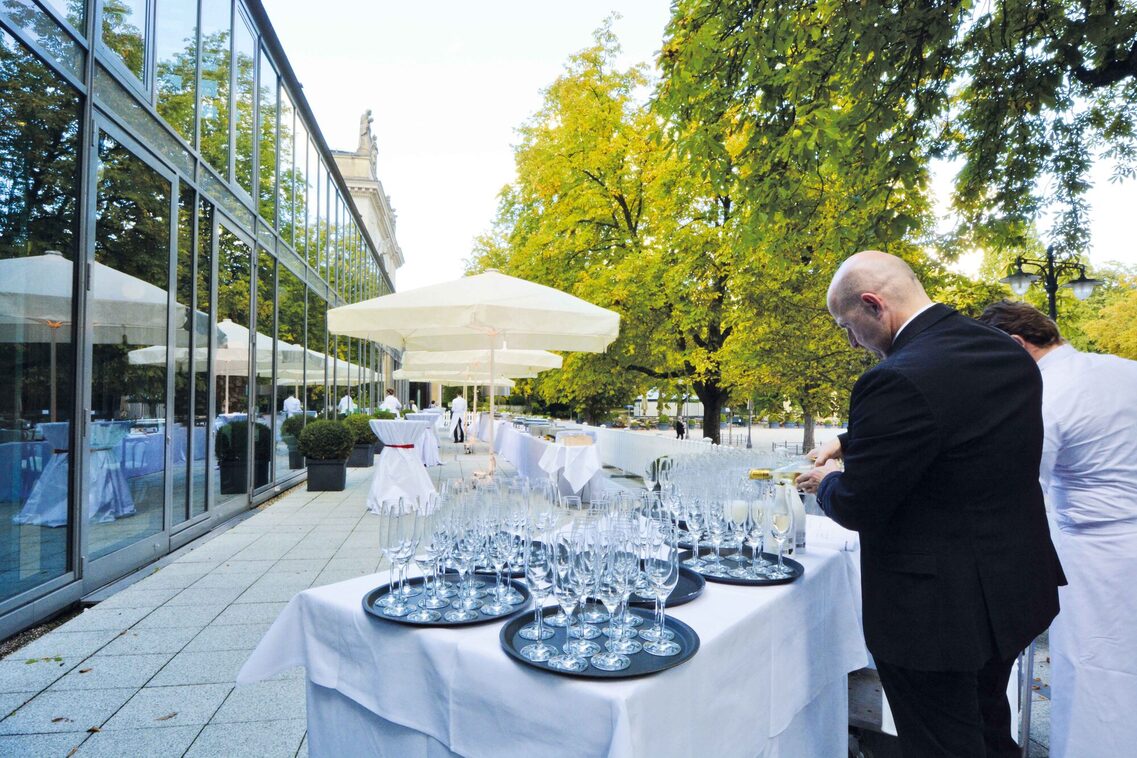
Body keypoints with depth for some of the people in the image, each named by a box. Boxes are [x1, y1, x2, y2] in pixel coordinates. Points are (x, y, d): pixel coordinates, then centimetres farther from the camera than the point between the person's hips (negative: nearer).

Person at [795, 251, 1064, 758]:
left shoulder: (898, 380, -30)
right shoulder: (1007, 351, 0)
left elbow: (857, 507, -23)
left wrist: (826, 482, -2)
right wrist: (850, 442, 12)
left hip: (937, 611, -9)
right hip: (1015, 589, 9)